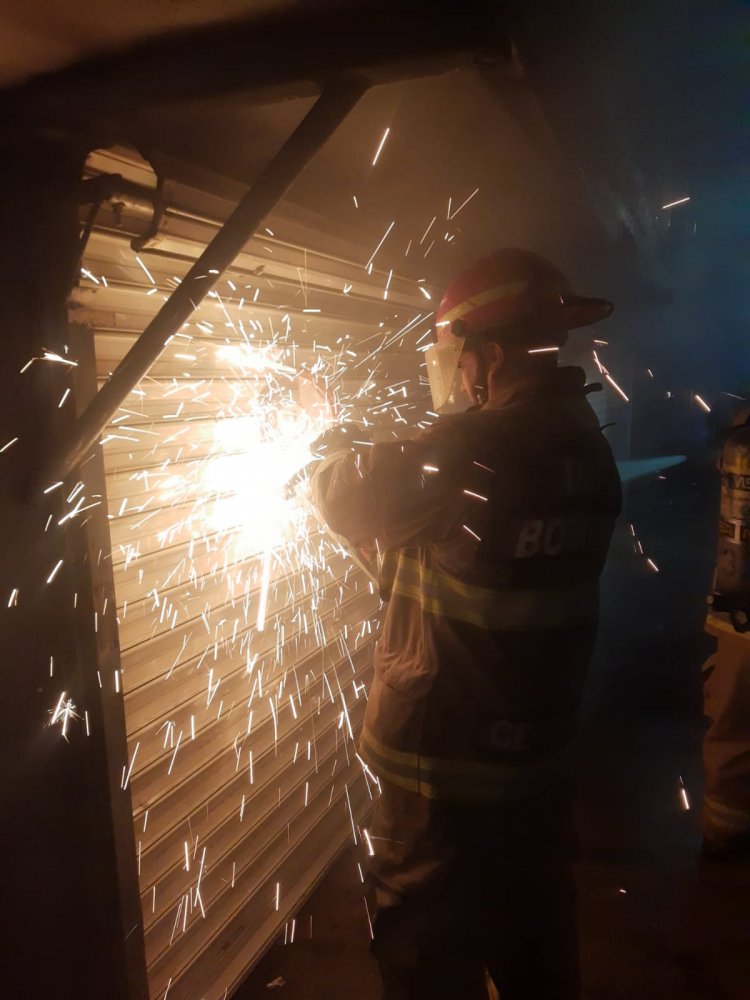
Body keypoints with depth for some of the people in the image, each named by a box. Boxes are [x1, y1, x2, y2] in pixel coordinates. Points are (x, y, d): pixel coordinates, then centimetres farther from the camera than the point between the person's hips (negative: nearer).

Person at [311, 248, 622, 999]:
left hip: (444, 762, -8)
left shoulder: (470, 451, -25)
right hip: (537, 752, 8)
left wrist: (332, 443, 11)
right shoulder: (587, 449, 2)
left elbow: (355, 498, -10)